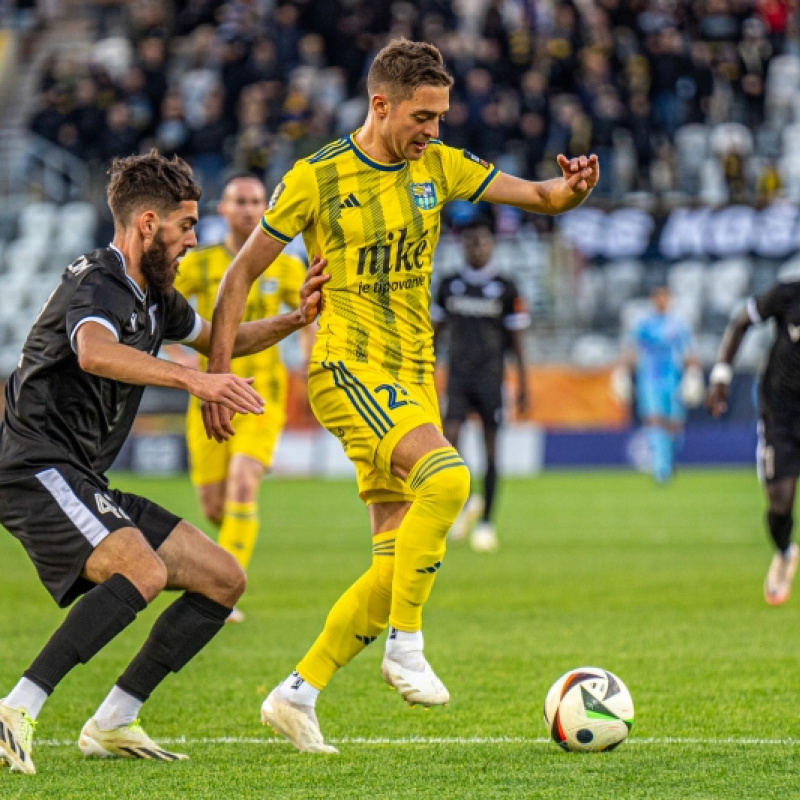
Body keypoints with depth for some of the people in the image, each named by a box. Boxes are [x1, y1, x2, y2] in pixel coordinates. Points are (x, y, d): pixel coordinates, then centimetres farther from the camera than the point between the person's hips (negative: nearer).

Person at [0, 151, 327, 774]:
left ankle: (112, 724, 7)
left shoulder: (152, 297, 16)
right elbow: (94, 352, -38)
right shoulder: (98, 285, -14)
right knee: (143, 572, -33)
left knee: (225, 581, 7)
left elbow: (216, 339, 35)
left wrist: (295, 319, 19)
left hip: (84, 484, 10)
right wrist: (192, 379, -48)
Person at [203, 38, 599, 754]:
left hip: (412, 378, 7)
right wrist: (218, 372, -7)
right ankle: (406, 647, -20)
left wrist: (572, 187, -20)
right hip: (347, 369, -7)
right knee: (446, 476, -31)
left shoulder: (438, 167, 7)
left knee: (401, 564, 2)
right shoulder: (317, 179, -6)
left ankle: (297, 695, 13)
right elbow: (243, 272, -1)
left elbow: (539, 197, 4)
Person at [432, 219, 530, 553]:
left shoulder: (505, 289, 1)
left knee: (490, 449, -1)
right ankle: (465, 501, 11)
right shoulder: (449, 286, 9)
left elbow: (516, 342, 4)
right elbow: (434, 334, 16)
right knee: (448, 442, -13)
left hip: (490, 379, -2)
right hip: (457, 378, 2)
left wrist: (523, 387, 1)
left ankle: (486, 523, 7)